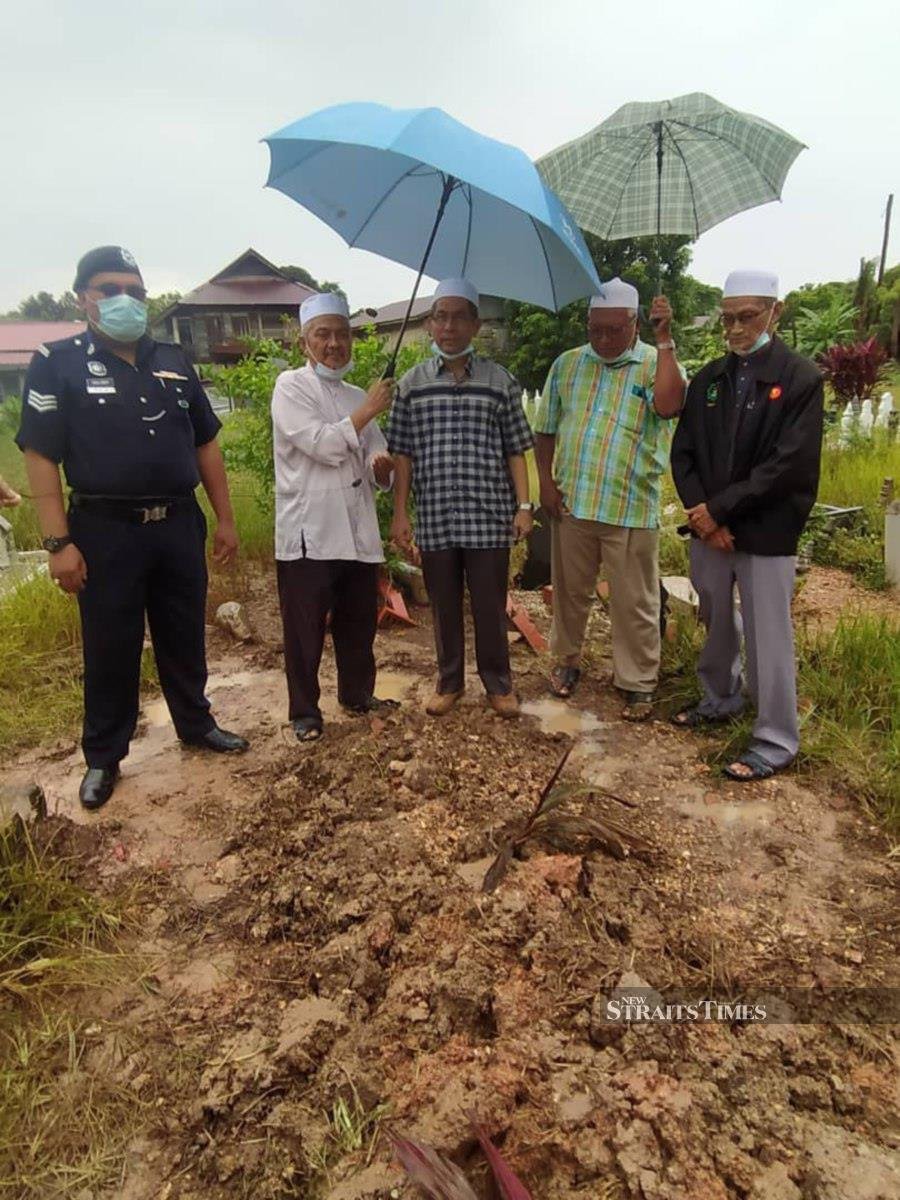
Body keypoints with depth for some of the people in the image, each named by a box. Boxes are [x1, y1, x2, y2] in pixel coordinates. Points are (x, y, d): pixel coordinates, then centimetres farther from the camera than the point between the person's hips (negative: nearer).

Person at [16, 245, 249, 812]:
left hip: (180, 524, 4)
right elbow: (40, 456, -6)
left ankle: (196, 723, 34)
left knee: (185, 636, 15)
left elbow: (205, 444, 14)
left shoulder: (174, 362, 11)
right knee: (111, 647, 6)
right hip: (105, 530, -3)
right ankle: (103, 757, 22)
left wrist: (225, 517, 9)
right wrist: (58, 542, -13)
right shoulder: (58, 363, -2)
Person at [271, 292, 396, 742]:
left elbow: (377, 471, 16)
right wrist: (369, 410, -9)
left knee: (359, 621, 14)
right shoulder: (291, 386, -1)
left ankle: (358, 694, 32)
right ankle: (304, 711, 17)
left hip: (357, 531, 6)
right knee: (305, 629, 3)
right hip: (308, 532, -5)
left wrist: (382, 466, -8)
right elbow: (323, 444, -16)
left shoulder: (357, 397, 15)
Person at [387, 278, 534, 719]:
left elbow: (515, 450, 4)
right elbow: (403, 454, 6)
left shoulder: (500, 381, 3)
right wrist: (400, 513, 2)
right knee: (444, 607, 12)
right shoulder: (411, 384, 6)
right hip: (433, 519, 1)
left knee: (490, 607, 6)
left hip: (489, 517, -1)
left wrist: (523, 505, -2)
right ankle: (449, 682, 30)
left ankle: (498, 684, 25)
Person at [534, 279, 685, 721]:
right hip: (571, 503, 3)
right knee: (570, 590, 16)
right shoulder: (567, 364, 9)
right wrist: (547, 483, 0)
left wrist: (665, 340, -19)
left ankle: (637, 682, 19)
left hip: (632, 508, -3)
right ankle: (567, 659, 35)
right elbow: (545, 430, 11)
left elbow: (669, 406, -23)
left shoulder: (656, 363, 0)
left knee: (634, 601, 5)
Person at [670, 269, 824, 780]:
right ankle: (721, 698, 40)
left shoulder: (802, 378, -6)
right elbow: (683, 452, 7)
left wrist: (719, 509, -16)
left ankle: (777, 741, 14)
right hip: (709, 528, 5)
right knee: (717, 623, 18)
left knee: (768, 637, 0)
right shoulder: (709, 378, 10)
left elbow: (790, 464, -14)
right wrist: (701, 512, -8)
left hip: (765, 532, -5)